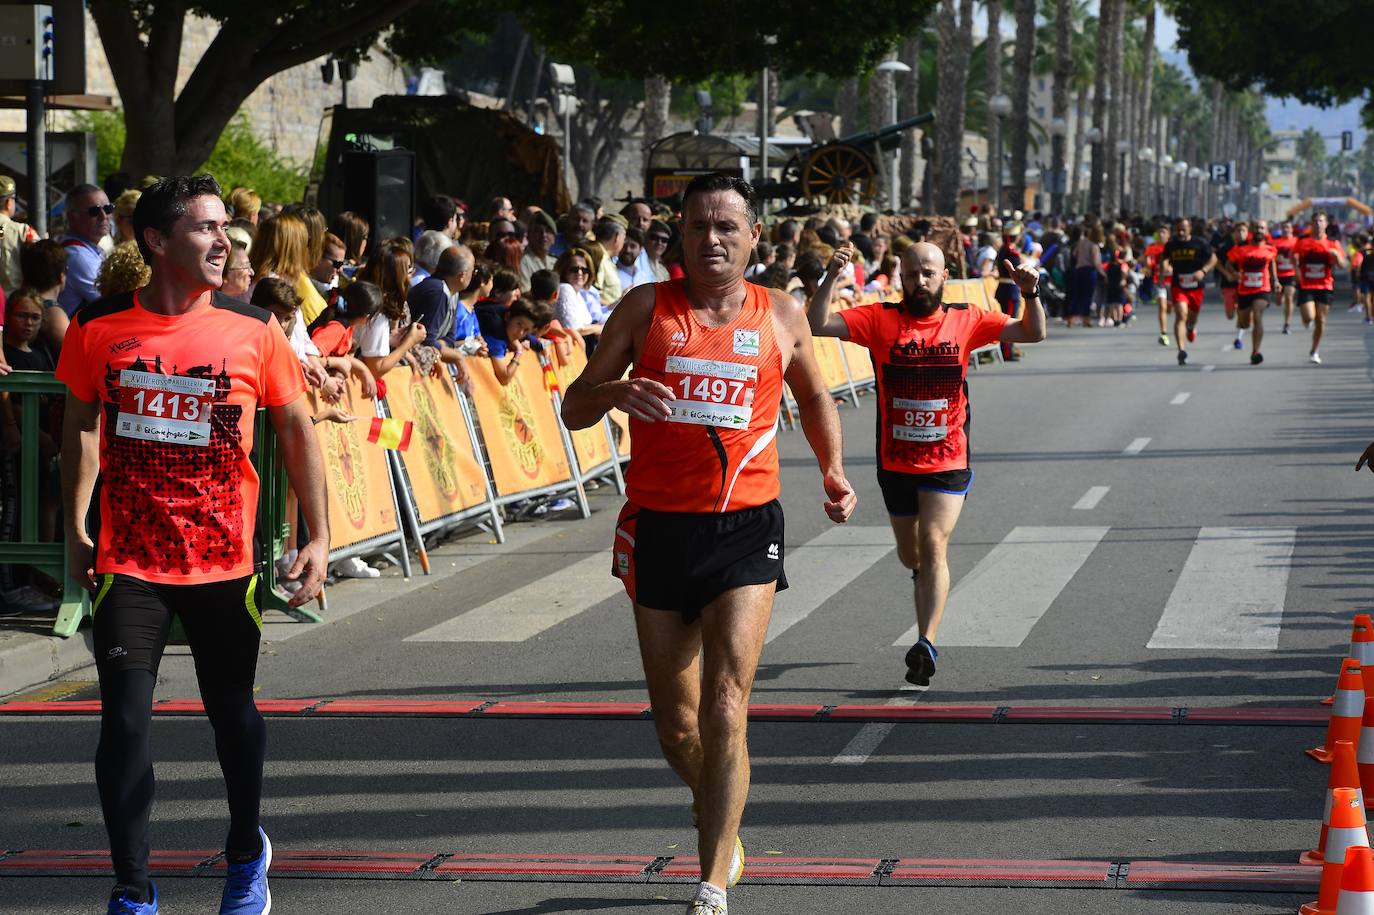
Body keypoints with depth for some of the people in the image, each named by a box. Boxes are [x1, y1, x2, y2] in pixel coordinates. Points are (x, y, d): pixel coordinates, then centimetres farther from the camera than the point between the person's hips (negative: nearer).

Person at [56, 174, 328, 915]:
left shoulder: (252, 330, -3)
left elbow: (296, 431, 5)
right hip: (128, 565, 0)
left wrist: (318, 538, 0)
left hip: (225, 562, 1)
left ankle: (247, 855, 39)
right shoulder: (99, 328, -2)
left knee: (232, 713, 14)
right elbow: (80, 427, 12)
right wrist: (76, 531, 10)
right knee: (125, 721, -7)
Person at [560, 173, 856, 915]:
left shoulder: (780, 315, 6)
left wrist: (833, 470, 13)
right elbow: (573, 408, 2)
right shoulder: (645, 308, 3)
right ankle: (725, 832, 38)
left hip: (746, 527, -1)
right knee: (675, 722, 10)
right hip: (658, 527, 1)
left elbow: (814, 397, 25)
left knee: (725, 709, -14)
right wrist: (615, 392, -19)